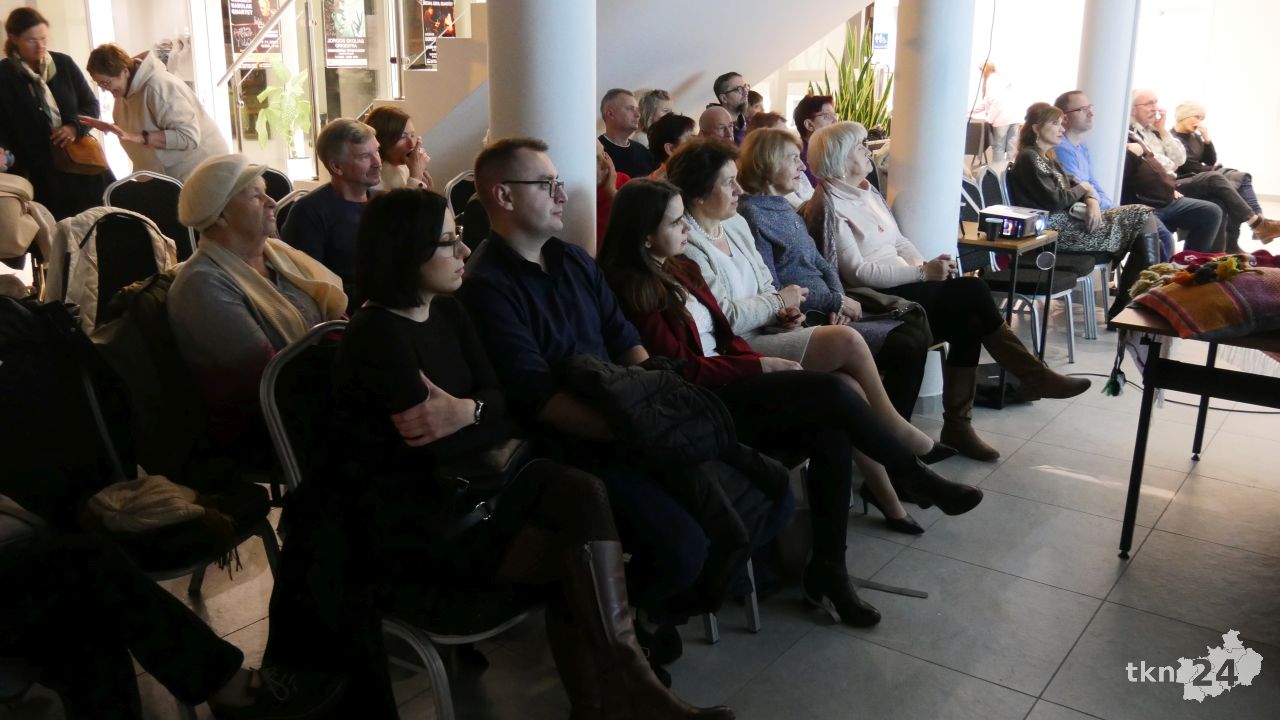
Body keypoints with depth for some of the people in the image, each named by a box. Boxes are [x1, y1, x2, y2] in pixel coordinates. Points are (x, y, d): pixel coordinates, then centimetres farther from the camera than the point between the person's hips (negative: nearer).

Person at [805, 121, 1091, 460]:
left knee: (968, 320, -17)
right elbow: (857, 272, -18)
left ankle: (958, 423, -11)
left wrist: (926, 266, -3)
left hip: (899, 285, 8)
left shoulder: (867, 191, 15)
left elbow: (898, 241, 18)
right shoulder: (829, 204, -11)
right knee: (972, 291, -18)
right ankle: (1033, 375, -4)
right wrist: (923, 272, -18)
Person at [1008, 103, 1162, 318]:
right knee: (1143, 219, -8)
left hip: (1068, 219, 9)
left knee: (1143, 215, 1)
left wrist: (1091, 200, -6)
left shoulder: (1047, 157, 20)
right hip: (1056, 231, -9)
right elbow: (1054, 201, -18)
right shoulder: (1029, 158, -10)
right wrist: (1084, 188, -1)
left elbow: (1071, 184, 17)